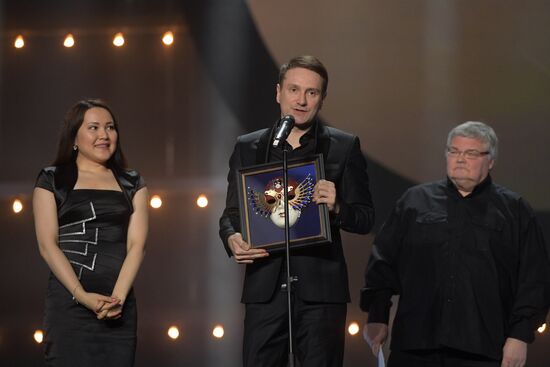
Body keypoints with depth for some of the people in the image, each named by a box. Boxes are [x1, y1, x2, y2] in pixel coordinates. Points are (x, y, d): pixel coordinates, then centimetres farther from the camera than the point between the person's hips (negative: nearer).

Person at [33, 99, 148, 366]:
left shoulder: (131, 183, 15)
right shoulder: (52, 180, 7)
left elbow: (136, 244, 5)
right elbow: (47, 244, -2)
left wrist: (119, 296, -11)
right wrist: (82, 296, -13)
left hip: (119, 304, 3)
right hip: (69, 301, -2)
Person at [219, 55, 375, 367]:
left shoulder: (344, 147, 7)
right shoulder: (248, 148, 13)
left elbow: (366, 218, 6)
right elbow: (231, 214, 15)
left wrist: (336, 208, -15)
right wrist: (232, 239, -7)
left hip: (320, 291, -1)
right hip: (265, 288, 2)